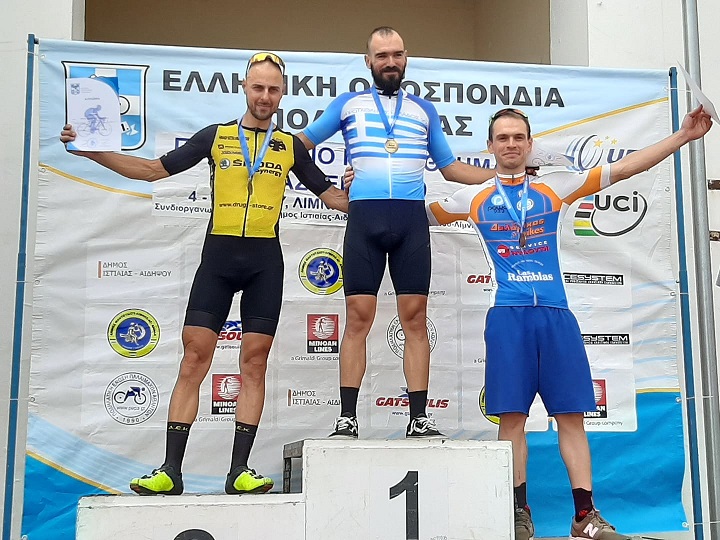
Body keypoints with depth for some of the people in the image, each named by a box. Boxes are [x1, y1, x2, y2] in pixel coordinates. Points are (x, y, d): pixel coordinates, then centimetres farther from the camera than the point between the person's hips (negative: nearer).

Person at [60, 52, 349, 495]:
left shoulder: (290, 146, 13)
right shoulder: (216, 136, 11)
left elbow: (331, 195, 17)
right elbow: (153, 169, 13)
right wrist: (93, 151, 5)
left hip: (265, 261, 0)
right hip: (218, 255, 0)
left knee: (255, 362, -1)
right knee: (195, 356, -5)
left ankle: (239, 470, 5)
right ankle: (171, 471, 0)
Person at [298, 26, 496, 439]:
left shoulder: (425, 110, 21)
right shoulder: (348, 104, 17)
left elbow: (450, 167, 23)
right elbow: (303, 141, 23)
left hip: (412, 219, 1)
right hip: (364, 217, -1)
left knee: (415, 317, -2)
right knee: (359, 316, -4)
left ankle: (419, 417, 3)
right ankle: (348, 417, 1)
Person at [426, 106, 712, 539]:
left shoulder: (555, 187, 12)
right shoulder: (474, 198, 11)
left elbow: (624, 168, 13)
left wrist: (682, 137, 11)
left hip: (556, 313, 1)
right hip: (508, 315, -1)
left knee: (571, 414, 1)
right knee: (512, 417, -2)